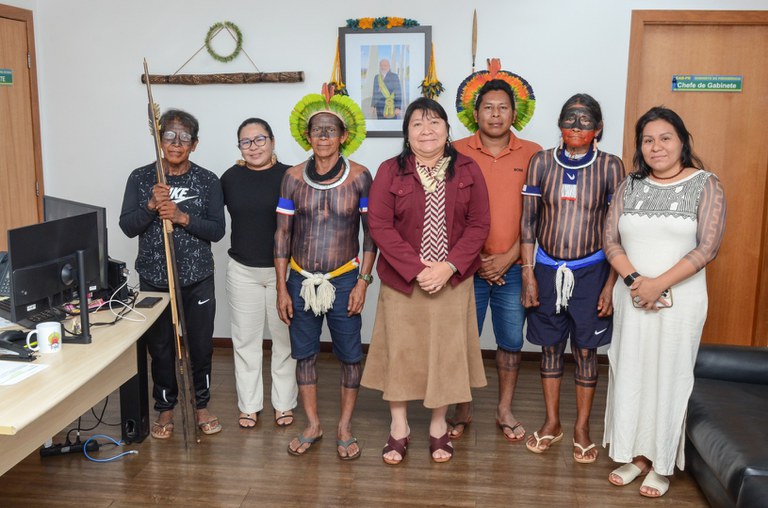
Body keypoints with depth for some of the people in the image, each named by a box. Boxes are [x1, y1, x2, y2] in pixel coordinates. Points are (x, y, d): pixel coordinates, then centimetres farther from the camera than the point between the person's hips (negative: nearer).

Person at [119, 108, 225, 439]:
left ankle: (200, 404, 28)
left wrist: (183, 217, -21)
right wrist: (151, 205, -21)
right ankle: (165, 408, 27)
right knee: (160, 346, 9)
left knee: (200, 345, 9)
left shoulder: (208, 181, -1)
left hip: (198, 279, 0)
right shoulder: (140, 178, 0)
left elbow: (217, 230, -6)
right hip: (154, 279, 0)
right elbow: (127, 227, -4)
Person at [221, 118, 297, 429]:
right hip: (243, 271, 2)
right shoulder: (231, 177, 1)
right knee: (246, 339, 11)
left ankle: (284, 403, 24)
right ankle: (249, 404, 25)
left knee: (284, 337, 9)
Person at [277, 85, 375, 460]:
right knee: (304, 354, 11)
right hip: (301, 280, 2)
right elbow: (282, 234, 2)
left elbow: (371, 233, -2)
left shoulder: (359, 177, -5)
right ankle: (312, 425, 29)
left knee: (349, 355, 5)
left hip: (343, 280, -2)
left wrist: (362, 281, -8)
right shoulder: (294, 177, -1)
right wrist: (282, 288, 0)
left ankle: (345, 427, 23)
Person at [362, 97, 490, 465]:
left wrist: (449, 266, -13)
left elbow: (479, 224, -1)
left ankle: (439, 428, 27)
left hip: (453, 280, 1)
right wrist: (417, 268, -15)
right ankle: (398, 429, 24)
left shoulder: (467, 170, 2)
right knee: (400, 352, 6)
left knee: (445, 352, 8)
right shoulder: (390, 171, -2)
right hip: (401, 281, -1)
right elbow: (379, 226, -8)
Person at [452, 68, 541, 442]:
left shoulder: (532, 154, 1)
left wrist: (510, 257, -9)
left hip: (513, 266, 1)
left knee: (511, 341, 11)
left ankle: (505, 410, 28)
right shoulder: (457, 152, -1)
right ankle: (462, 410, 24)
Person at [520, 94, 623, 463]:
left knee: (585, 349, 9)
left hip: (590, 270, -1)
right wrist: (528, 274, -3)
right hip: (548, 268, 1)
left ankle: (582, 427, 25)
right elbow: (528, 221, 0)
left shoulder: (610, 166, -5)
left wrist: (611, 284, -6)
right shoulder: (542, 162, -2)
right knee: (550, 346, 12)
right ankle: (552, 423, 29)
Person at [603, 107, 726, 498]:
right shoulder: (630, 186, 6)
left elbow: (707, 248, -12)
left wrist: (659, 284, -18)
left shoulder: (705, 185, -4)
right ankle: (636, 455, 24)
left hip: (679, 300, -3)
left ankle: (662, 462, 20)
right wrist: (634, 279, -14)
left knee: (668, 376, 5)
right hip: (631, 298, 4)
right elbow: (611, 241, 2)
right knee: (630, 374, 9)